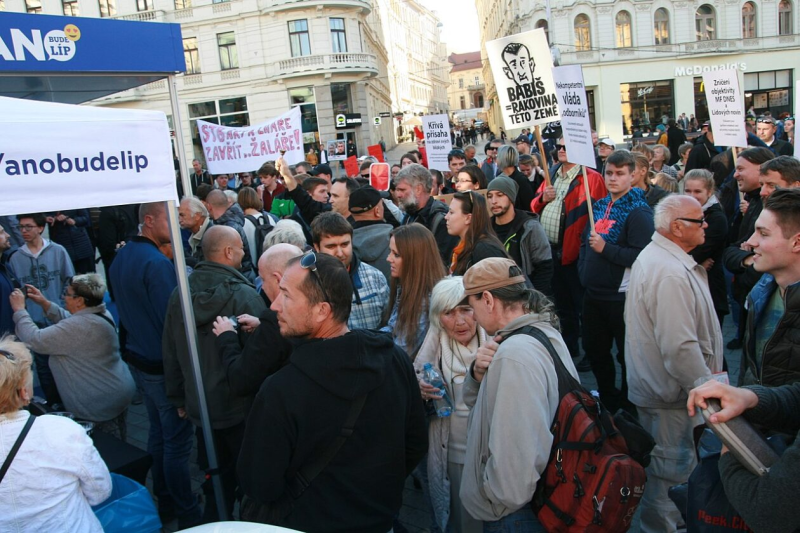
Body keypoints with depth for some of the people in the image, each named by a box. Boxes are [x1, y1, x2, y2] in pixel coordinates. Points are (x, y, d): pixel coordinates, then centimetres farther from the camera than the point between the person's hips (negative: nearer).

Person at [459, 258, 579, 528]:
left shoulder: (515, 355, -29)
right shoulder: (544, 331, 2)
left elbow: (516, 454, -34)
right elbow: (475, 402, 10)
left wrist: (498, 499, -16)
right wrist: (479, 374, -10)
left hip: (515, 514, -9)